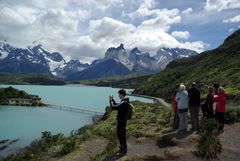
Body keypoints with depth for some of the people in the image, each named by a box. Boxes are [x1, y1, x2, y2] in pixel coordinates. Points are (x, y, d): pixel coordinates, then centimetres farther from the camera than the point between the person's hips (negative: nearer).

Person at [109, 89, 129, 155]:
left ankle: (124, 150, 18)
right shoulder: (124, 101, 6)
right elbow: (117, 106, 20)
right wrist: (112, 99, 13)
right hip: (121, 120, 10)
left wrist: (110, 100, -14)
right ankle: (122, 147, 39)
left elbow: (113, 107, -29)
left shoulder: (124, 103, -27)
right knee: (120, 134, 23)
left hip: (121, 121, -10)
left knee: (122, 135, 3)